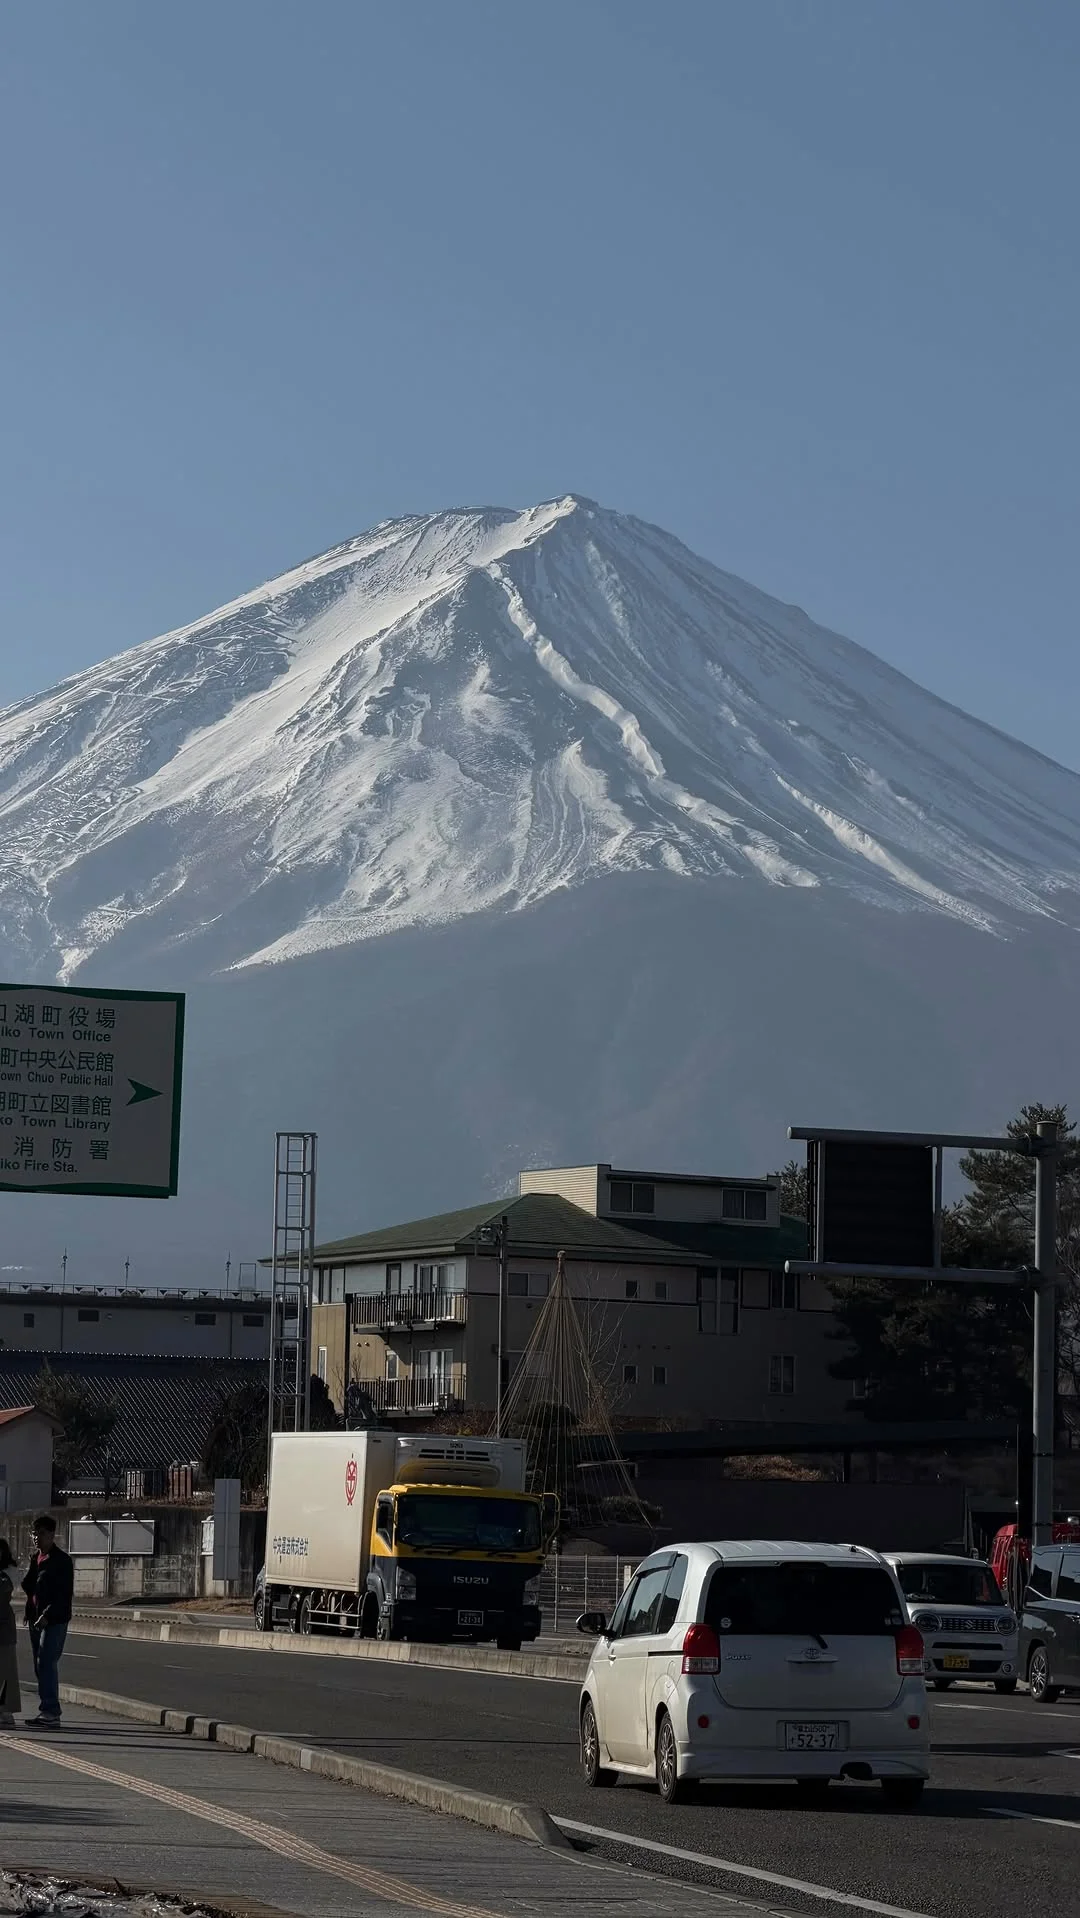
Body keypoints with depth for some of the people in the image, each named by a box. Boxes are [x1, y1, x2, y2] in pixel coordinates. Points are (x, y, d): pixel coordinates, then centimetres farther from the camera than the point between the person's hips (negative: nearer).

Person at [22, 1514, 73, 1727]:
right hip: (36, 1618, 8)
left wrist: (47, 1615, -21)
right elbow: (27, 1586, 19)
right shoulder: (36, 1558, 15)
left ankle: (51, 1712, -17)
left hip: (55, 1620, -8)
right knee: (40, 1665, 9)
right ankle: (47, 1711, 14)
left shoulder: (61, 1560, -9)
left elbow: (65, 1594, -14)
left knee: (46, 1663, -15)